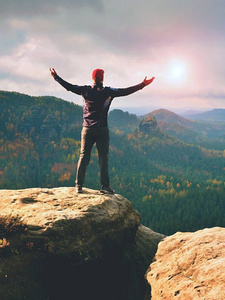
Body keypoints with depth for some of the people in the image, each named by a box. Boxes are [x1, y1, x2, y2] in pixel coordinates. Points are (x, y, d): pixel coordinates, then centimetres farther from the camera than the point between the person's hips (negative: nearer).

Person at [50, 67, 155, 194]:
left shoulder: (85, 90, 1)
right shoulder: (108, 92, -5)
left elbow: (69, 86, 7)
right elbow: (126, 91, -7)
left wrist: (55, 76, 20)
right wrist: (143, 84, -3)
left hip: (87, 129, 2)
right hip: (102, 129, -2)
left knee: (83, 157, 6)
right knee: (103, 157, 2)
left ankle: (79, 185, 6)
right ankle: (105, 186, 0)